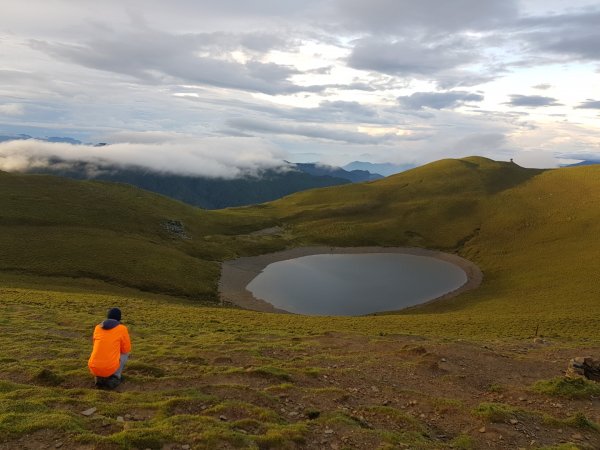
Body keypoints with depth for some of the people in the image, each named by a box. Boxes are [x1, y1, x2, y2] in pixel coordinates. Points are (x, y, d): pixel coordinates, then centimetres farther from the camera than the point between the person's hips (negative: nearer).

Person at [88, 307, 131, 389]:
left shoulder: (97, 327, 13)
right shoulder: (122, 328, 0)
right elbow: (127, 349, 9)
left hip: (93, 368, 4)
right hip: (110, 368, -4)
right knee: (125, 354, 29)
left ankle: (99, 377, 13)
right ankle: (114, 378, 8)